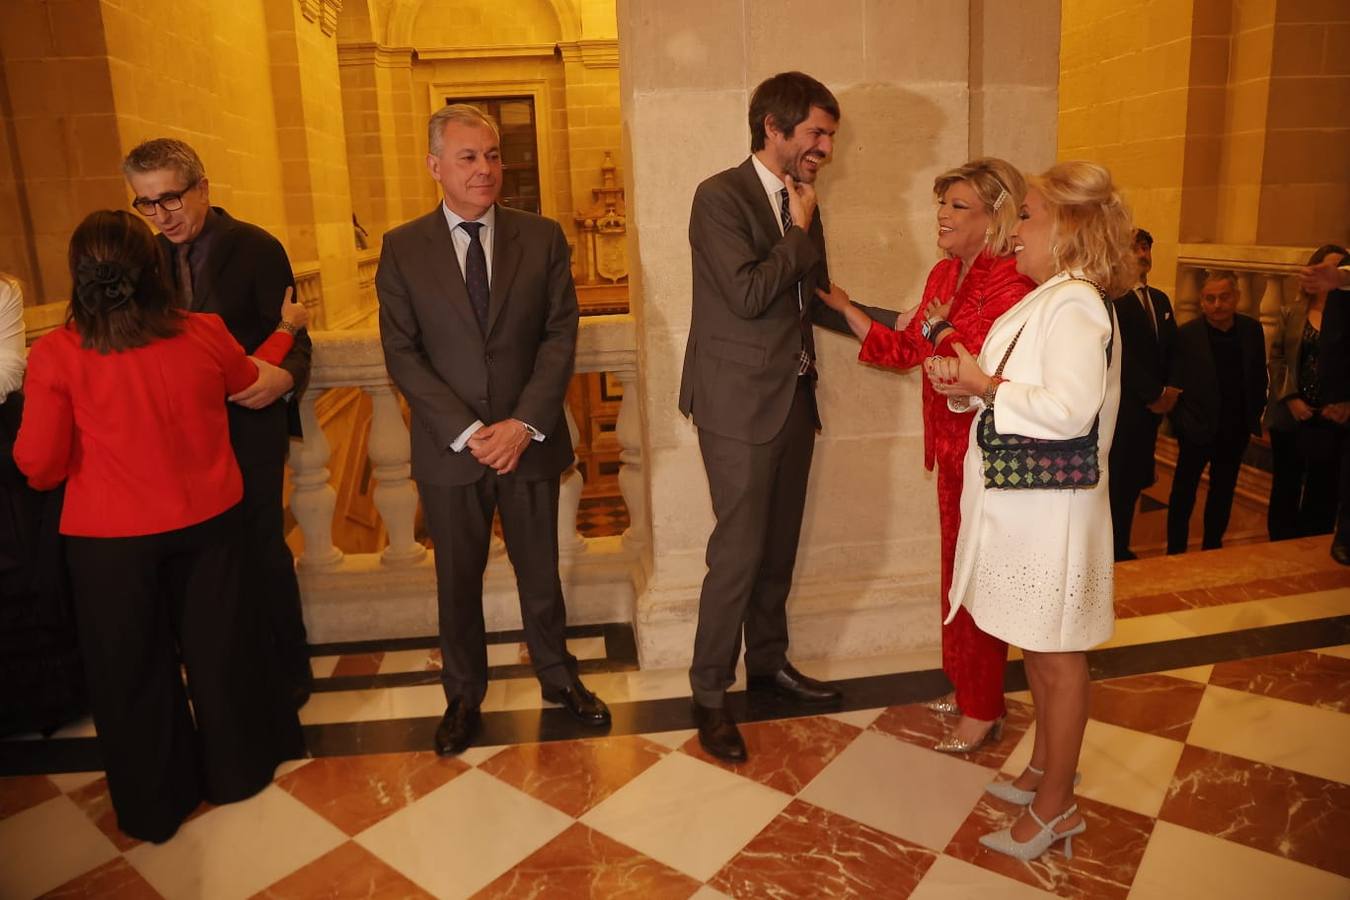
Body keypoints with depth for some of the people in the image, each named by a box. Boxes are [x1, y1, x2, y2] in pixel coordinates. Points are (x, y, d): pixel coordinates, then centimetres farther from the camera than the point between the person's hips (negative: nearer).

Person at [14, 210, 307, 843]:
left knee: (132, 669, 18)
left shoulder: (57, 354, -18)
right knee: (216, 645, 20)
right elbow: (250, 381, 10)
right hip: (207, 521, 1)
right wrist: (286, 329, 26)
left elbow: (39, 465, -12)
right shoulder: (204, 335, -13)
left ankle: (156, 803, 36)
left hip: (110, 538, -1)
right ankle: (236, 770, 39)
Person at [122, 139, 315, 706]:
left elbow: (291, 338, -11)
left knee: (260, 551, 3)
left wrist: (284, 377, -32)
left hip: (247, 428, -5)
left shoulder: (256, 248, -9)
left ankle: (288, 672, 21)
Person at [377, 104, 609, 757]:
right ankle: (463, 695, 34)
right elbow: (402, 354, -5)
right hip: (449, 449, 0)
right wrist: (468, 432, -15)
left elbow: (560, 335, -3)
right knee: (458, 580, 13)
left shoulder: (542, 238, 1)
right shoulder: (402, 249, -1)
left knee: (539, 569, 14)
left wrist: (524, 423, -14)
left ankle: (558, 677, 36)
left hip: (529, 439, 1)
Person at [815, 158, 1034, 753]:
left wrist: (944, 332, -25)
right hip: (950, 446, 8)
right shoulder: (945, 274, 9)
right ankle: (966, 688, 36)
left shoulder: (1011, 285, -18)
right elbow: (906, 350, 11)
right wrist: (844, 307, 8)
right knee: (957, 569, 18)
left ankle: (983, 711, 22)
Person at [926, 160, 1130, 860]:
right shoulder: (1046, 300, 13)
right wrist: (967, 385, -2)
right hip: (1021, 505, 9)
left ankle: (1055, 806, 19)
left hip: (1051, 509, -9)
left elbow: (1069, 408, -29)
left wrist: (983, 384, -18)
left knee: (1056, 656, 4)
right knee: (1038, 650, 20)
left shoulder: (1076, 306, -17)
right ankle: (1044, 770, 37)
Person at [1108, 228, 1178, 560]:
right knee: (1118, 482, 0)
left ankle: (1120, 548, 21)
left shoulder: (1161, 300, 16)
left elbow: (1171, 351, 15)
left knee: (1134, 482, 11)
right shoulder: (1112, 299, -11)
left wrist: (1169, 392, 0)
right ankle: (1114, 552, 11)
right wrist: (1155, 395, -11)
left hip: (1153, 407, 7)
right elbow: (1124, 356, -16)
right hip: (1124, 408, -7)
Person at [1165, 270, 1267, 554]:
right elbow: (1174, 384, -10)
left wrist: (1255, 415, 3)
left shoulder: (1252, 330, -1)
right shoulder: (1186, 334, -13)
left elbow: (1259, 378, 6)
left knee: (1223, 492, 17)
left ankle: (1212, 547, 32)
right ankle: (1175, 551, 18)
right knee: (1184, 492, 7)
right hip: (1197, 430, -4)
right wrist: (1180, 420, -14)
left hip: (1236, 431, 4)